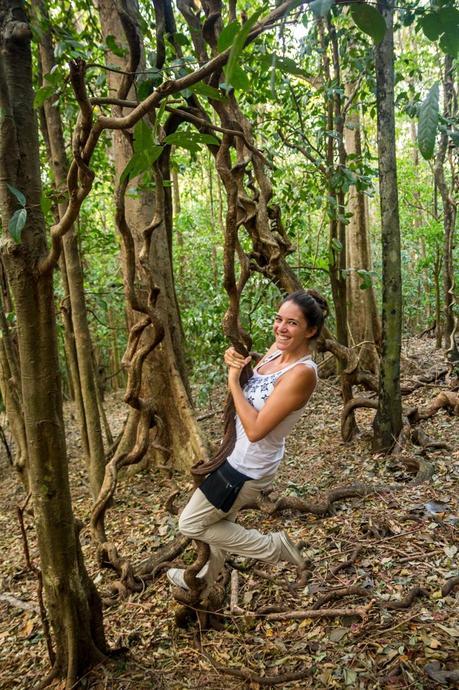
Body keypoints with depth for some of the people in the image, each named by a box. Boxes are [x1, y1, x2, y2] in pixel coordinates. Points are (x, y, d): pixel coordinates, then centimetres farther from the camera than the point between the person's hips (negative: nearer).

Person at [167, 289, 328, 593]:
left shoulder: (302, 373, -29)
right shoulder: (277, 349, -4)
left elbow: (255, 429, -30)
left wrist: (234, 381, -21)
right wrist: (233, 359, -14)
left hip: (248, 468, -8)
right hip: (243, 458, 8)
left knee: (191, 524, 9)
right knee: (222, 519, 28)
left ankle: (274, 546, 15)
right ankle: (206, 578, 55)